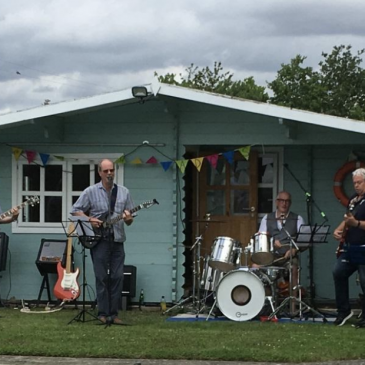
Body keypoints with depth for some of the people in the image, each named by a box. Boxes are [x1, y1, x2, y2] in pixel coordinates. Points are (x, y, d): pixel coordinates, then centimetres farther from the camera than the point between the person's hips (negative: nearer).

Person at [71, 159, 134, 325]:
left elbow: (129, 220, 11)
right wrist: (89, 220, -11)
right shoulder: (90, 192, 1)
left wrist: (128, 219, -13)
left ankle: (113, 313, 6)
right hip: (99, 240, -3)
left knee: (117, 277, 1)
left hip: (117, 240, 3)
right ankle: (103, 313, 2)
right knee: (102, 277, -2)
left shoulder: (124, 192, 9)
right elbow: (75, 211, 4)